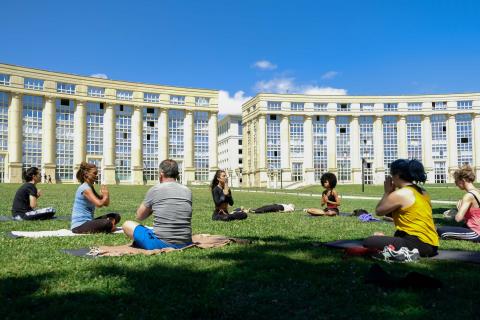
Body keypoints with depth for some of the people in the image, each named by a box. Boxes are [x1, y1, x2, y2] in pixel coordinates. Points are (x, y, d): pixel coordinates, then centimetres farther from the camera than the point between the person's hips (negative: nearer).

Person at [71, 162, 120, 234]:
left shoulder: (90, 187, 16)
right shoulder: (85, 188, -14)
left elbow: (106, 203, 16)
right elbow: (99, 204, -28)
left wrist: (105, 194, -5)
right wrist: (106, 195, -8)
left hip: (87, 222, 10)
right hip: (79, 226, -10)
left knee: (116, 216, 9)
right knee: (107, 223, -34)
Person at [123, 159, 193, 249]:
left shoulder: (155, 189, -5)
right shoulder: (188, 191, 5)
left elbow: (139, 216, 8)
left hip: (160, 244, -3)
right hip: (185, 245, 4)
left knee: (127, 225, 14)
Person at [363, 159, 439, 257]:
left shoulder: (400, 194, -12)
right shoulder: (422, 192, 15)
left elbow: (379, 211, -1)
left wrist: (387, 192, 8)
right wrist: (392, 192, 15)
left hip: (418, 244, -10)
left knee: (369, 242, -12)